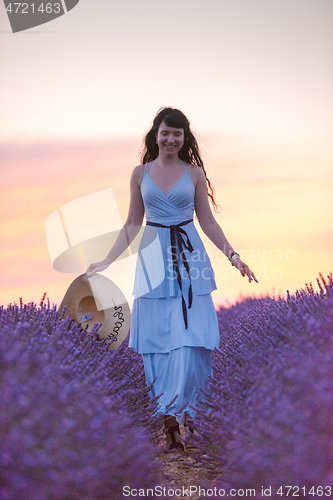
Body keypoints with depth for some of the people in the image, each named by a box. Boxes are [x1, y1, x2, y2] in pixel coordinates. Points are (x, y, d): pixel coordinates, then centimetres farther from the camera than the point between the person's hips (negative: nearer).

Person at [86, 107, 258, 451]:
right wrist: (107, 261, 6)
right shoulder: (140, 173, 7)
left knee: (191, 338, -8)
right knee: (158, 338, 0)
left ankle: (182, 409, 2)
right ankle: (171, 421, 7)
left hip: (190, 257, -1)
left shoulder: (194, 173, 4)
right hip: (154, 258, 1)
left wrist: (233, 256, -2)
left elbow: (207, 222, 7)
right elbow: (132, 225, 11)